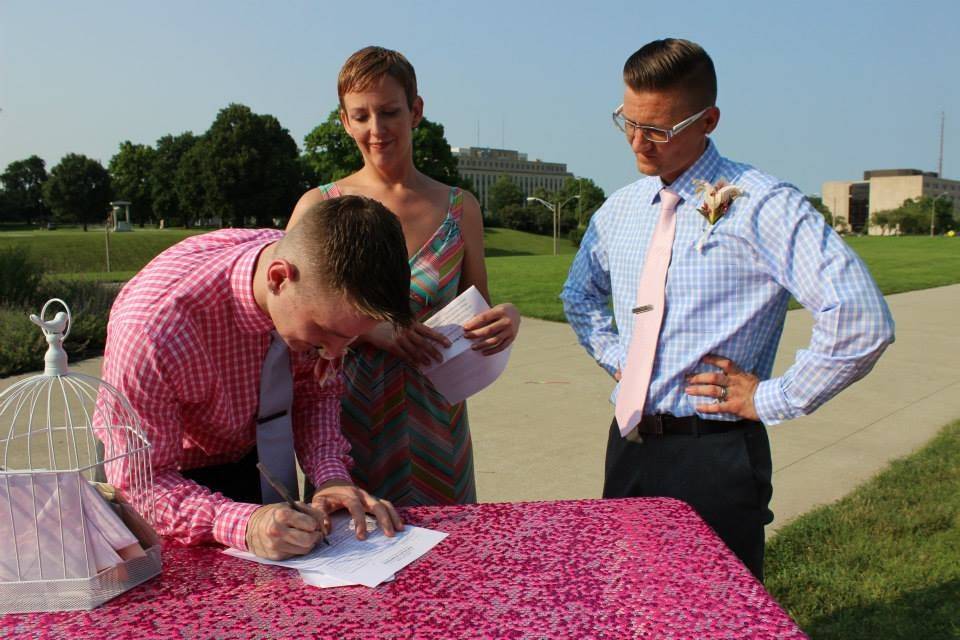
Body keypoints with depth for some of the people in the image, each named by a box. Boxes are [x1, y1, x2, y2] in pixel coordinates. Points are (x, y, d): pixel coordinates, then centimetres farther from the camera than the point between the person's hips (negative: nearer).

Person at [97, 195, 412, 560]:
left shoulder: (320, 280, -22)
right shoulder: (153, 326, -36)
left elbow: (316, 391, -7)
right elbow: (138, 481, -28)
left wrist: (331, 474, -23)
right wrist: (243, 526, -42)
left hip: (258, 460, 3)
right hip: (178, 475, -2)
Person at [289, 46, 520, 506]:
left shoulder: (459, 209, 5)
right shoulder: (318, 207, 0)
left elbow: (475, 321, 11)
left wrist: (506, 319, -11)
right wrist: (367, 326, -21)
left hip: (435, 429, 2)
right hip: (350, 428, -1)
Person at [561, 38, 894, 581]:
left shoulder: (761, 205, -15)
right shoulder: (620, 209, 7)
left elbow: (863, 319, -23)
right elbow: (580, 292, 26)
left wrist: (774, 398, -15)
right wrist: (613, 354, 11)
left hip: (713, 455, -6)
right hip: (628, 448, 7)